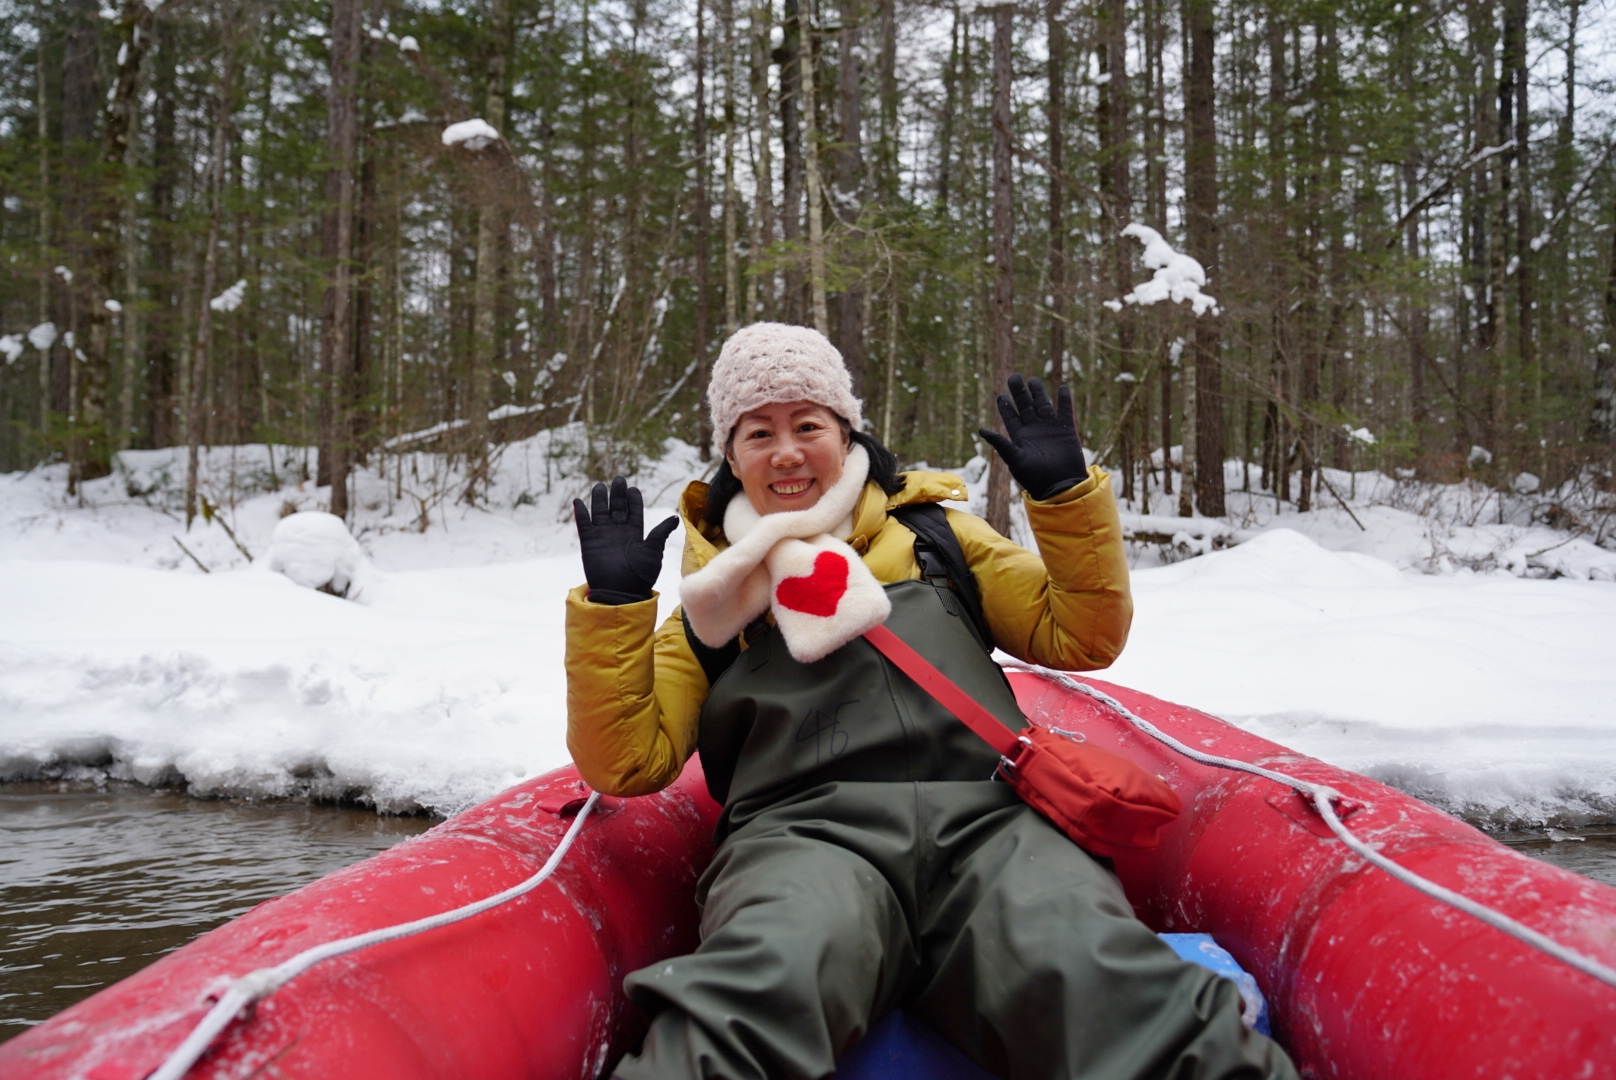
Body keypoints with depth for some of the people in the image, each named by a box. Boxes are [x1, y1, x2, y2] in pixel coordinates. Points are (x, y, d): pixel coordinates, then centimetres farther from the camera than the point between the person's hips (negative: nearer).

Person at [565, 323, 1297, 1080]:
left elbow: (1083, 638, 24)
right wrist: (613, 605, 7)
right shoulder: (716, 593, 24)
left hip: (985, 819, 1)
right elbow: (627, 762, 18)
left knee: (1097, 980, -34)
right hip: (804, 828, 0)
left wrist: (1065, 491, 14)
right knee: (774, 973, -39)